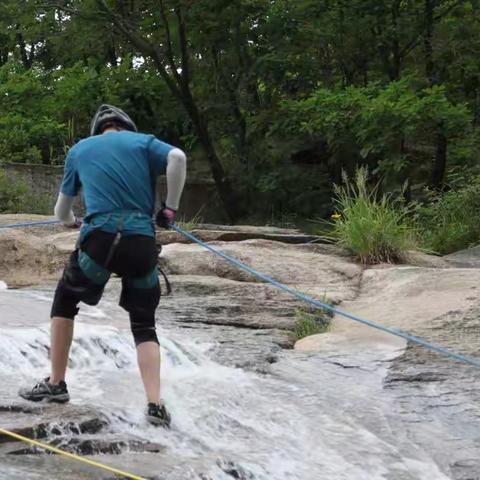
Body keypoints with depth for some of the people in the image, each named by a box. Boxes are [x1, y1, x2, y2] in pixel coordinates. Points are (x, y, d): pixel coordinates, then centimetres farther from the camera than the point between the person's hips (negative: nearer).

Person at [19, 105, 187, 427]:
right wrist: (170, 209, 3)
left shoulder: (80, 150, 22)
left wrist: (72, 222, 53)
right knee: (144, 325, 12)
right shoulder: (143, 141, 16)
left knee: (65, 302, 24)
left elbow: (62, 212, 30)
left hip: (100, 238, 0)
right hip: (142, 241, 0)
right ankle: (156, 404, -3)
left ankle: (56, 384, 23)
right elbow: (178, 158, -6)